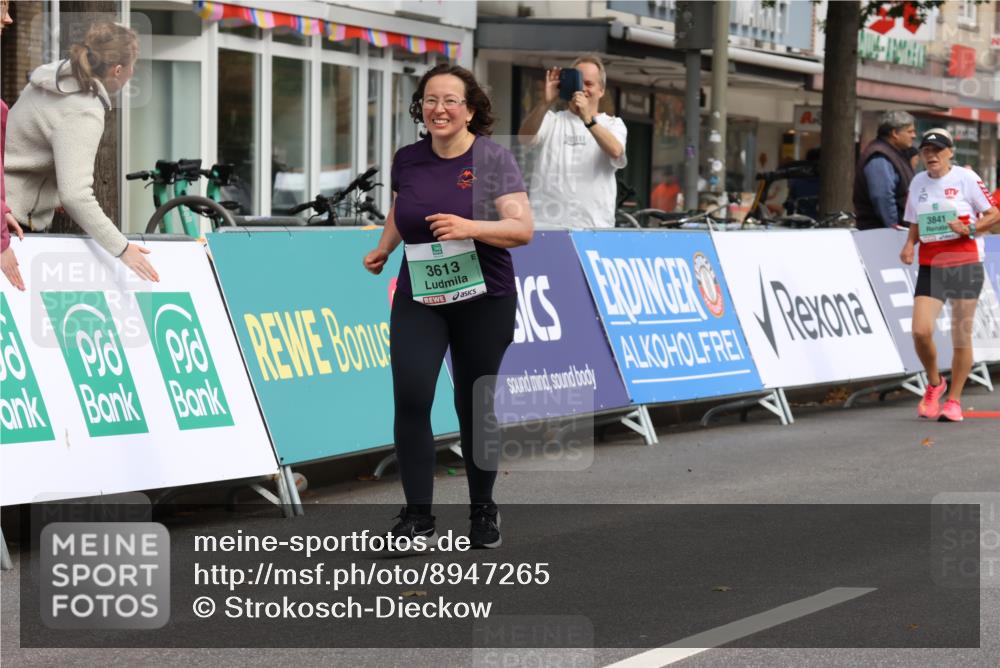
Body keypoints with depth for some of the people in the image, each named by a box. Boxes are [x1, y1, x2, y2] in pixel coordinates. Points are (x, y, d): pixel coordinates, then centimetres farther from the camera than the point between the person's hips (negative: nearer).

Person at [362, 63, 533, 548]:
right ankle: (418, 516, -7)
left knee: (474, 405, 5)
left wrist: (470, 227, -29)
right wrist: (383, 249, 19)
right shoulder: (407, 160, 3)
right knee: (410, 398, -13)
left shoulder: (493, 159, -9)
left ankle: (483, 512, 23)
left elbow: (522, 228, -16)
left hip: (483, 302, -2)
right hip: (418, 298, 3)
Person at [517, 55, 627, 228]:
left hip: (593, 228, -1)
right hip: (547, 225, 1)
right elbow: (524, 137, -9)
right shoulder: (551, 121, 12)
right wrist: (545, 103, -24)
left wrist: (588, 119, -27)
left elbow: (615, 151, -14)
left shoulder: (612, 125, 10)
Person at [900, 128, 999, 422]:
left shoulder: (966, 178, -4)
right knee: (921, 331, -12)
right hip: (930, 267, 3)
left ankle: (954, 400, 13)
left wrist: (969, 229, -17)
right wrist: (909, 245, 0)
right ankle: (934, 384, 14)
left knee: (961, 335, 0)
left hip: (964, 265, -3)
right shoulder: (917, 182, 9)